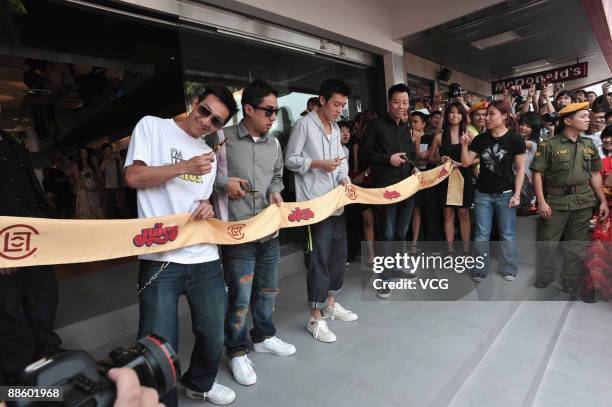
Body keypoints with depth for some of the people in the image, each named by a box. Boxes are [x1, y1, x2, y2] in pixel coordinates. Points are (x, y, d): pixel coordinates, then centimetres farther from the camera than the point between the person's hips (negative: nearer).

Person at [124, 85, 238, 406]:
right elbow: (133, 176, -6)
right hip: (160, 260, -5)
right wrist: (185, 167, -12)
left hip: (205, 259, 6)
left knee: (213, 338, 16)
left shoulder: (210, 155, 18)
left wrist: (207, 206, -1)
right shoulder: (152, 126, 3)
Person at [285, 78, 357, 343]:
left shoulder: (336, 128, 17)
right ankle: (315, 318, 8)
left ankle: (331, 304, 31)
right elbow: (290, 160, -8)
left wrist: (344, 178, -4)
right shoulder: (304, 124, -6)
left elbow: (341, 160, 15)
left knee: (339, 252, 14)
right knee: (319, 257, -5)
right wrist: (318, 164, -18)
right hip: (314, 202, -8)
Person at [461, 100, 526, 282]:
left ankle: (509, 269, 24)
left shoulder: (515, 139, -4)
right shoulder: (480, 139, 4)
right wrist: (464, 145, -12)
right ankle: (480, 270, 18)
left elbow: (520, 169, -4)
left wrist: (517, 194, -9)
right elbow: (466, 162, 2)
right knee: (481, 234, 6)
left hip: (505, 193, -2)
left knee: (507, 234, 8)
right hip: (482, 193, 2)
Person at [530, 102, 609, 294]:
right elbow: (537, 173, -8)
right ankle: (542, 283, 19)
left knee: (577, 247, 12)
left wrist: (603, 201, 10)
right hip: (555, 201, -4)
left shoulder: (589, 145, 10)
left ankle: (569, 286, 26)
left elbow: (595, 174, 14)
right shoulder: (549, 144, -6)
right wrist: (541, 201, -13)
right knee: (548, 244, 3)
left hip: (583, 202, 5)